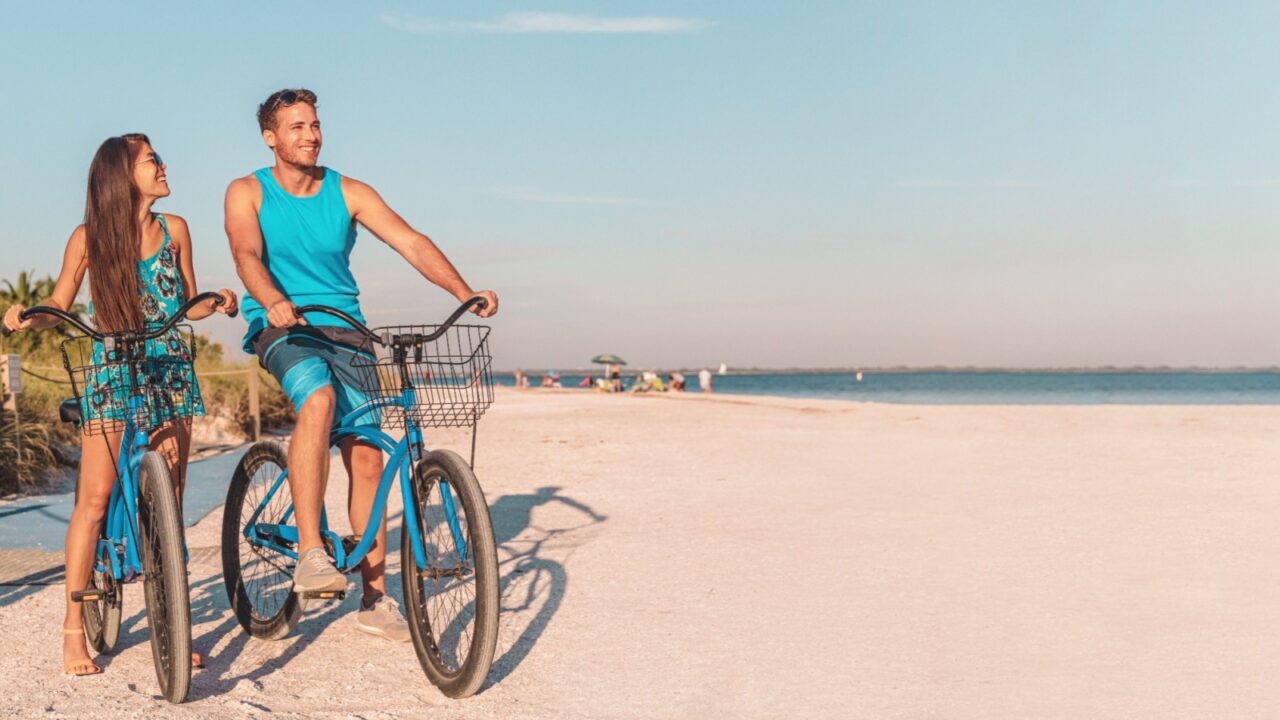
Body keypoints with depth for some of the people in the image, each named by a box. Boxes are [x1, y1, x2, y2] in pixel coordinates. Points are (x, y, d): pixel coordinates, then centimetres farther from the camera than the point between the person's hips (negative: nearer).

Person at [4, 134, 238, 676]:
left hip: (171, 374, 3)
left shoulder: (173, 230, 5)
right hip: (112, 377, -2)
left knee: (169, 503, 3)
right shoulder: (89, 237, -1)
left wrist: (216, 303, -10)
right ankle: (73, 630, 2)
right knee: (93, 500, -6)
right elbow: (59, 306, 3)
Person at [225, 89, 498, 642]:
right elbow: (246, 253, -16)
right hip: (281, 331, -3)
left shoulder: (349, 193, 6)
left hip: (344, 330, 3)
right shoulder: (248, 193, 2)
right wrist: (274, 302, -38)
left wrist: (463, 291, -22)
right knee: (319, 399, -35)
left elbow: (411, 242, -6)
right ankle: (310, 554, -33)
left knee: (367, 456, -6)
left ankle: (374, 599, 5)